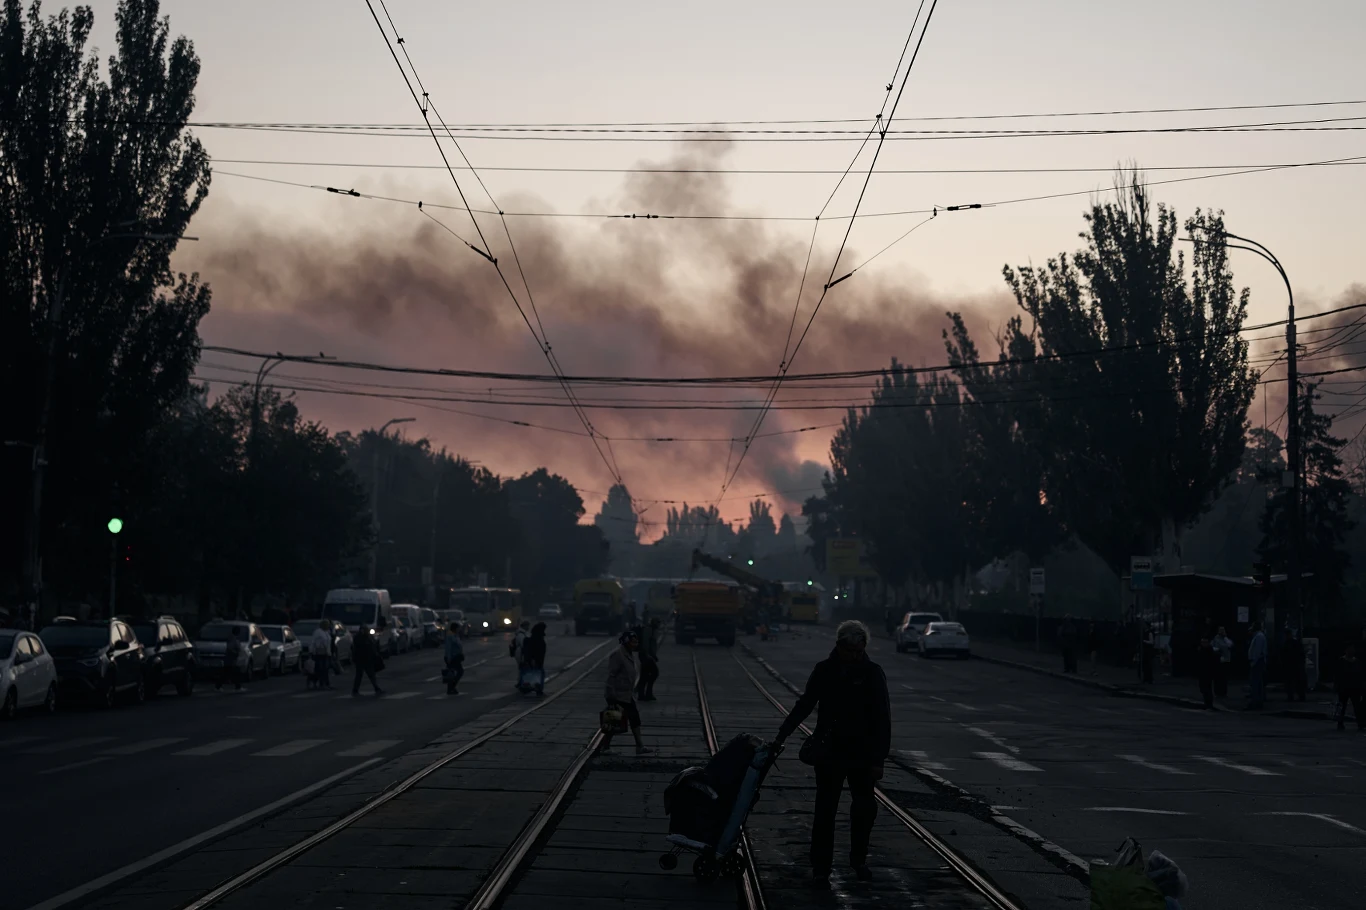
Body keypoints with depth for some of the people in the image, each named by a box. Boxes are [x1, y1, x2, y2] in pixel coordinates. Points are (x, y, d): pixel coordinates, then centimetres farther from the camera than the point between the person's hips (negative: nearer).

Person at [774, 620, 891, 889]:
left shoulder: (872, 673, -7)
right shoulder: (825, 670, -3)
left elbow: (882, 718, -8)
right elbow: (805, 705, 7)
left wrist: (879, 759, -12)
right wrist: (781, 736, 2)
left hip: (862, 755, 0)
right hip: (829, 753, 0)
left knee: (865, 808, 10)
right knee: (825, 811, 1)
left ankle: (859, 859, 32)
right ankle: (820, 869, 7)